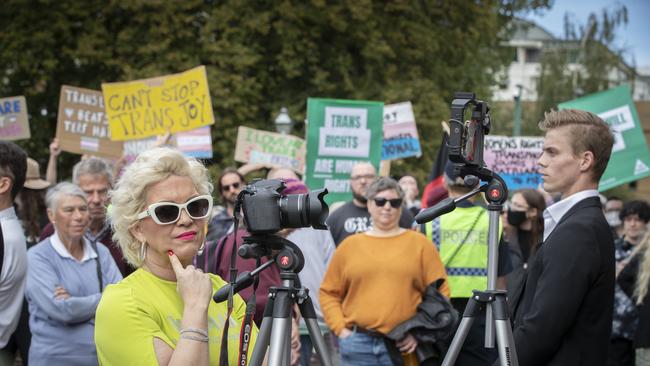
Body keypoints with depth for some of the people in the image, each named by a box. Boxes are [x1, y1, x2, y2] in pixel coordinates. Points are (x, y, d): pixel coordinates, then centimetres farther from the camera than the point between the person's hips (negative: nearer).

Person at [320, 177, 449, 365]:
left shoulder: (420, 244, 6)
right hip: (357, 343, 1)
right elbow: (329, 293, 13)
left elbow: (440, 292, 3)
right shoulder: (348, 245, 11)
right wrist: (340, 328, 0)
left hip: (403, 345, -1)